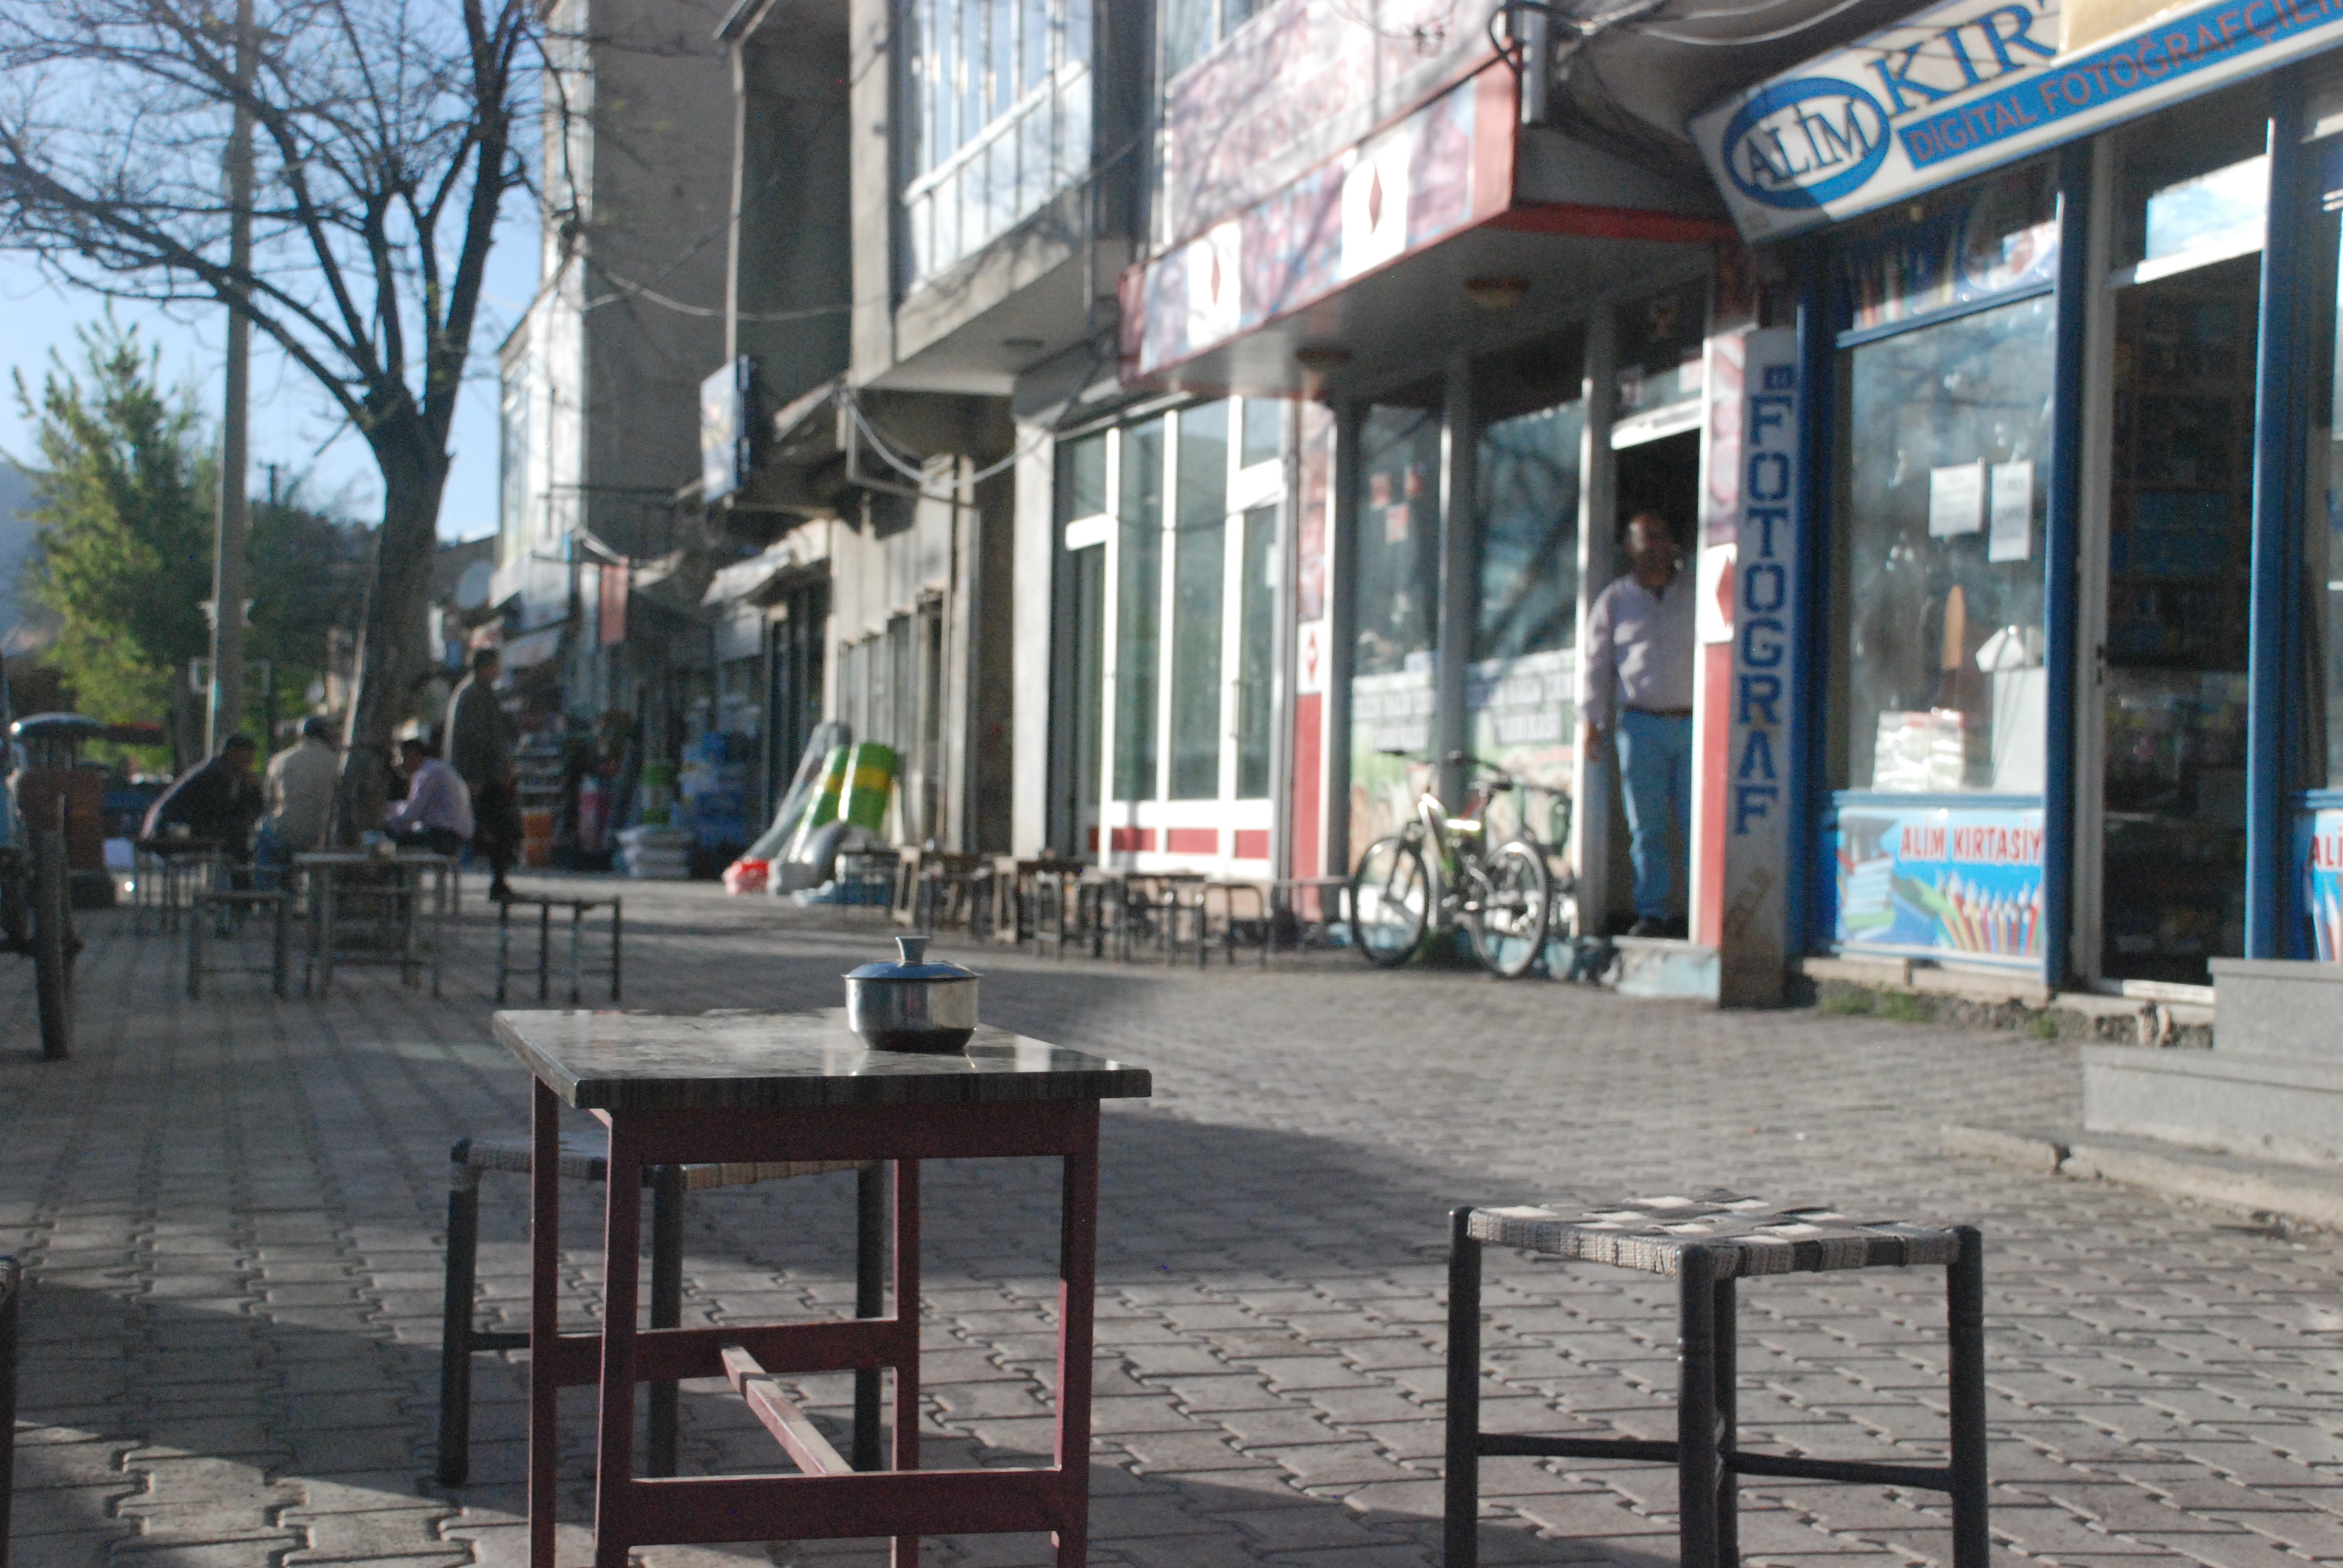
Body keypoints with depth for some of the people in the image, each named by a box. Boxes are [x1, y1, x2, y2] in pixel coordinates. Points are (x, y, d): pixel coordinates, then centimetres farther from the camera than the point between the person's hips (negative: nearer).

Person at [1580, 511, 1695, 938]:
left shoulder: (1697, 595, 10)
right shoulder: (1614, 600, 10)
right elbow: (1594, 662, 10)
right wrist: (1592, 722, 3)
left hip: (1693, 724, 0)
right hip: (1641, 726, 0)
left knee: (1698, 822, -5)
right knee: (1647, 827, 0)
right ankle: (1652, 913, 5)